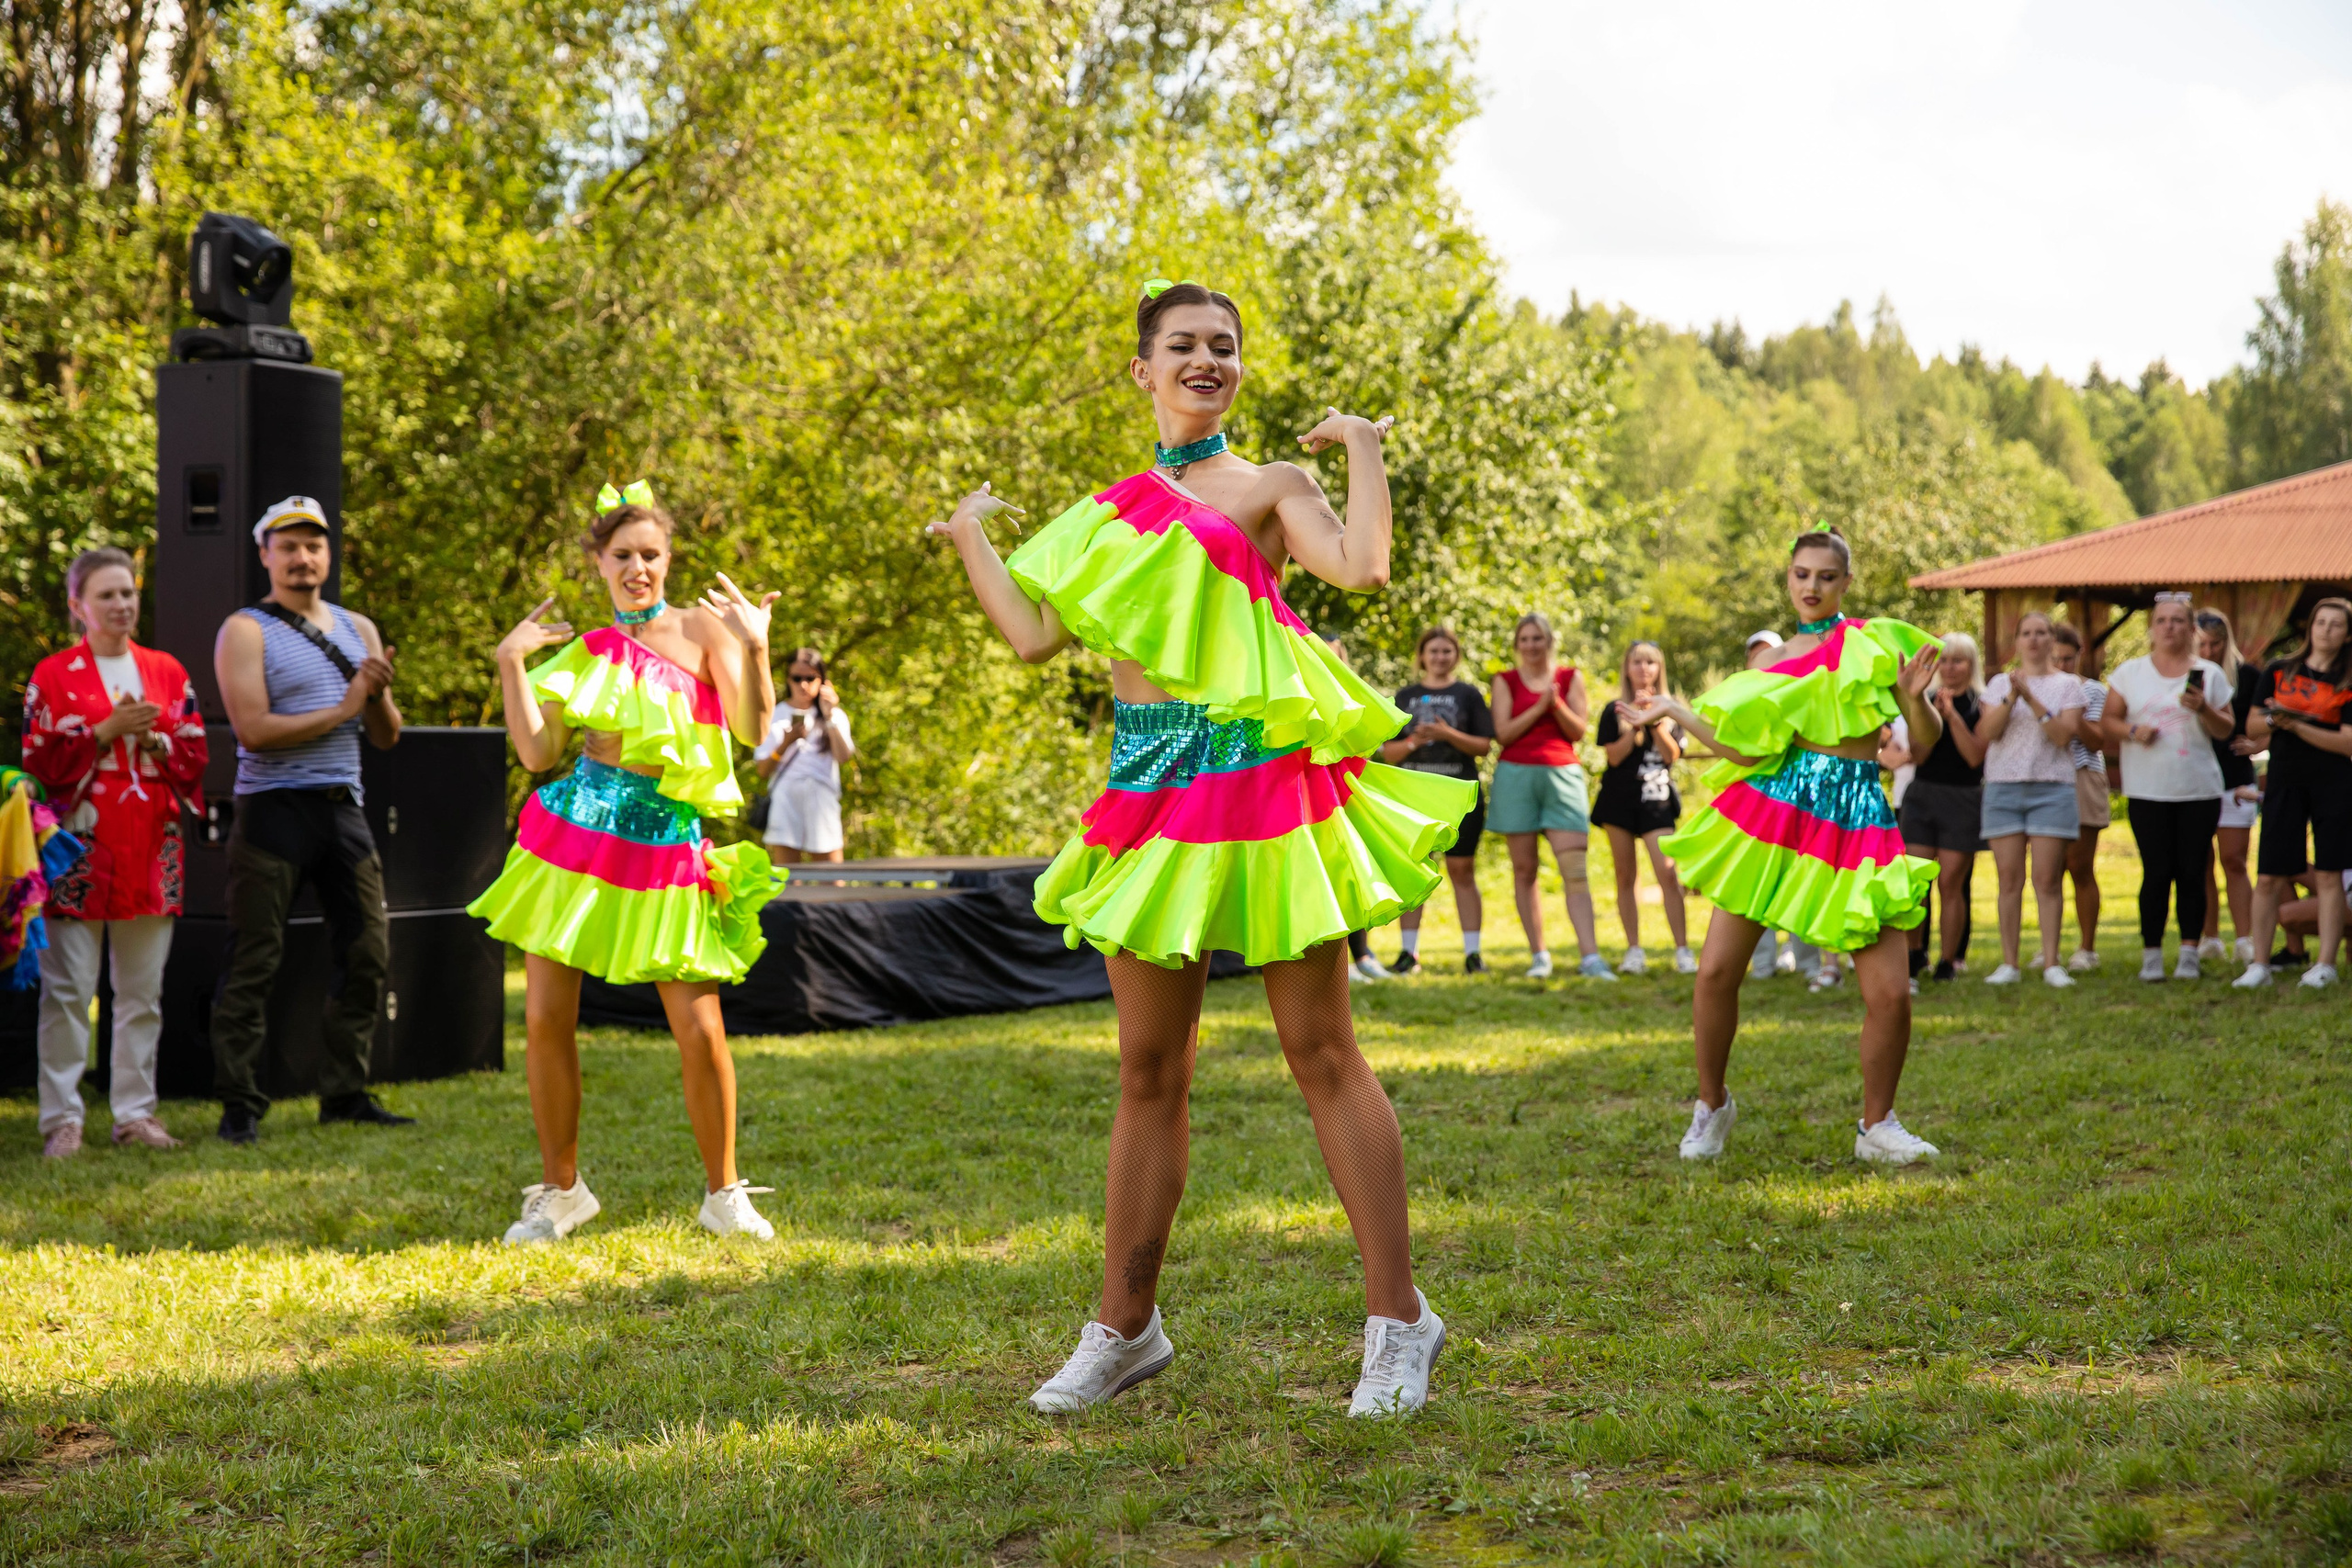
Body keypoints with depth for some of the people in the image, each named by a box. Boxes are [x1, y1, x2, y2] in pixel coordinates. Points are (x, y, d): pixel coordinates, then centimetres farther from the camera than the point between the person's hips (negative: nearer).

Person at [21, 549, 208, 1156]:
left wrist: (153, 739, -10)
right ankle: (62, 1118, 1)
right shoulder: (52, 675, 1)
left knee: (143, 992, 7)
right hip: (79, 849, -3)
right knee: (68, 990, -4)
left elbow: (194, 758, 9)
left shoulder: (167, 672, 11)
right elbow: (39, 763, -5)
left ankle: (136, 1111, 15)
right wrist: (107, 730, -14)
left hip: (151, 852, 3)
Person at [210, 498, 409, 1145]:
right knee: (253, 963, -4)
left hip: (342, 808, 6)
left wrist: (378, 694, -7)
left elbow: (386, 737, 14)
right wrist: (342, 708, -11)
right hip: (272, 809, -6)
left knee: (367, 953, 5)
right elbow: (253, 729, -15)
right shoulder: (246, 631, -2)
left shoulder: (359, 630, 15)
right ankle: (239, 1104, 2)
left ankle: (346, 1093, 15)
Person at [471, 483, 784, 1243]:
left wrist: (755, 648, -22)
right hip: (573, 836, 3)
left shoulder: (701, 627, 1)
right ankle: (560, 1191, 17)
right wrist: (511, 662, -2)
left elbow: (753, 729, -11)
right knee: (545, 1019, 1)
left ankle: (723, 1194, 11)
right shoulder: (585, 652, 9)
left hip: (666, 846, -2)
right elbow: (537, 752, -1)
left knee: (700, 1030, -8)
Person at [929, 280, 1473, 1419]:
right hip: (1152, 787, 5)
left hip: (1262, 776, -4)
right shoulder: (1114, 510, 17)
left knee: (1321, 1053, -3)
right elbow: (1034, 634, 13)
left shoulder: (1268, 486, 4)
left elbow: (1361, 567, -15)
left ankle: (1398, 1321, 4)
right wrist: (970, 535, 22)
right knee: (1148, 1073, 10)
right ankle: (1124, 1328, 20)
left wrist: (1365, 448, -6)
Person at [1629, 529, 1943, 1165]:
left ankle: (1877, 1126, 13)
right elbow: (1745, 748, 1)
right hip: (1774, 811, 2)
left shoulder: (1878, 641, 7)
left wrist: (1914, 696, -16)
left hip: (1856, 820, -2)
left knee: (1891, 993, -8)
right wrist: (1674, 711, 5)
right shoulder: (1774, 665, 14)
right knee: (1715, 973, -4)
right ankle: (1712, 1106, 18)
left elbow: (1927, 739, 4)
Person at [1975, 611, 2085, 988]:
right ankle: (2009, 963, 2)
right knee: (2010, 878, -1)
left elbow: (2064, 734, -7)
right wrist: (2011, 698, -14)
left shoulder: (2067, 684, 7)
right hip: (2003, 787, 2)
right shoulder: (1999, 683, 12)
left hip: (2052, 787, -1)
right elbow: (1987, 732, -1)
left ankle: (2051, 963, -2)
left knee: (2047, 879, -5)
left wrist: (2032, 700, -15)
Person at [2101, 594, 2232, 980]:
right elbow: (2108, 720, 7)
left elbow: (2225, 731, 6)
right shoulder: (2130, 672, 7)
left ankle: (2189, 953, 7)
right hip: (2148, 791, -1)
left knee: (2192, 873, 1)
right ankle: (2151, 955, 4)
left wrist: (2202, 708, -13)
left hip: (2200, 789, 1)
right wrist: (2131, 732, -13)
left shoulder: (2209, 673, 7)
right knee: (2157, 873, -4)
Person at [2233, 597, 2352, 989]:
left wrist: (2296, 726, -17)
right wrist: (2272, 720, -14)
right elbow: (2252, 728, 8)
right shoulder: (2277, 673, 7)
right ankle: (2259, 964, 6)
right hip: (2284, 780, 2)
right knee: (2269, 877, -2)